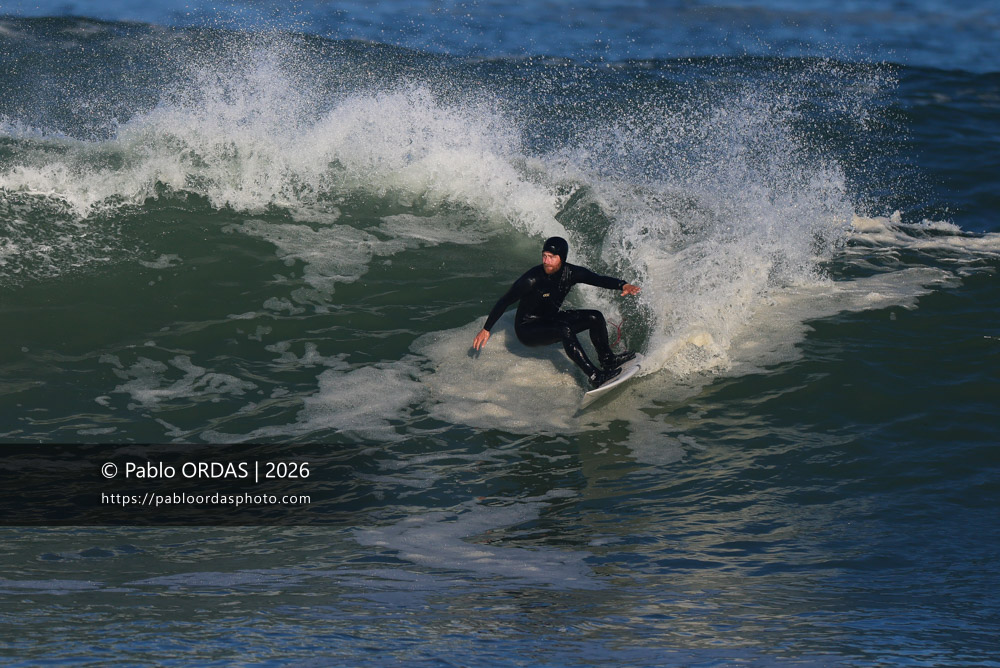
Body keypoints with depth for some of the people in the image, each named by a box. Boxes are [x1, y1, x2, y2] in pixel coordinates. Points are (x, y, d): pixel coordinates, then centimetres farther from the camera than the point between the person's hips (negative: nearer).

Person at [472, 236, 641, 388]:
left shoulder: (570, 273, -11)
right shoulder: (532, 279, -26)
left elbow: (599, 280, -9)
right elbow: (505, 301, -19)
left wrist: (622, 285, -29)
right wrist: (486, 329, -18)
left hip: (552, 320, 7)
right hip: (527, 329, -7)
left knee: (595, 317, -5)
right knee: (565, 331, -33)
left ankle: (608, 360, 9)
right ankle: (594, 376, -33)